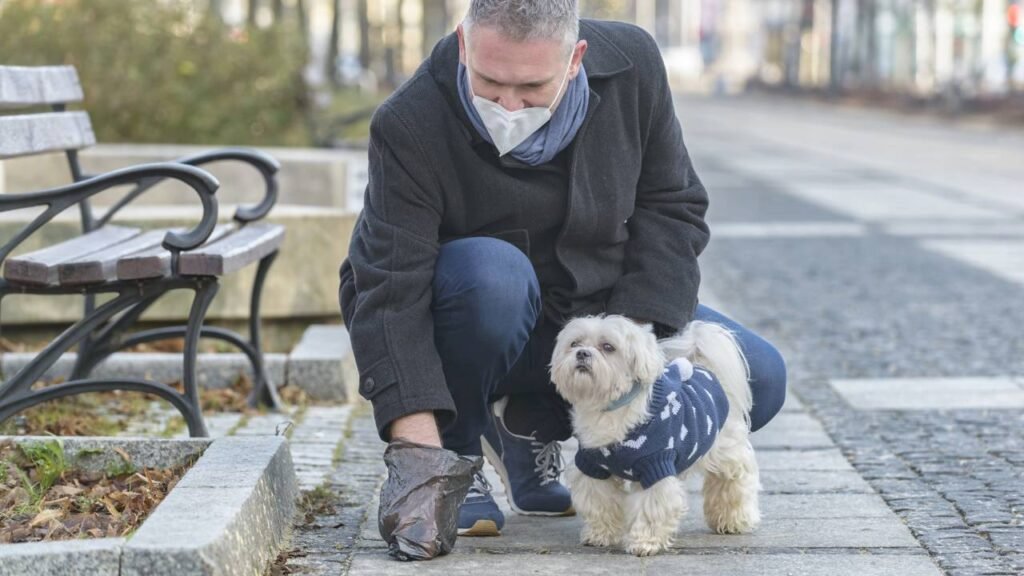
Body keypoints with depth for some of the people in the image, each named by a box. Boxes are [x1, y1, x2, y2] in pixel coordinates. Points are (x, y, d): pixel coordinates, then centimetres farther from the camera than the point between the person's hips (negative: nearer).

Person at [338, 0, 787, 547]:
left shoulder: (632, 65, -15)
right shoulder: (409, 126, -26)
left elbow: (670, 206, -4)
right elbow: (390, 291, -30)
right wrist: (418, 441, -41)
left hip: (600, 311, 5)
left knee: (758, 379, -9)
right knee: (491, 274, -40)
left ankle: (533, 424, 6)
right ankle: (455, 454, -12)